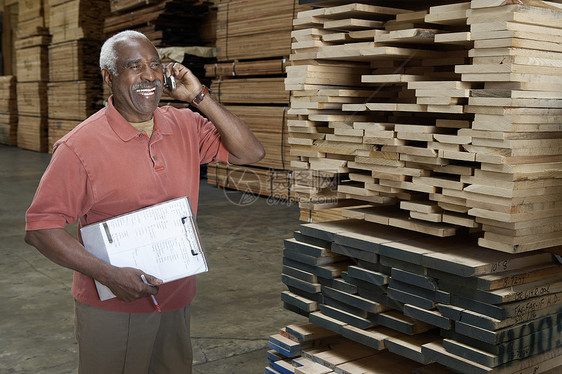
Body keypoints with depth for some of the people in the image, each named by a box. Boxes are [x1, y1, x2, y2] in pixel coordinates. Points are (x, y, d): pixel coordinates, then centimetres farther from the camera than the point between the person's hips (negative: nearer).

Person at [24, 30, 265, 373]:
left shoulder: (185, 126, 0)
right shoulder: (80, 147, -16)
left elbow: (250, 152, -4)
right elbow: (39, 228, -16)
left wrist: (199, 97, -11)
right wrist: (109, 275, -24)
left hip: (176, 302, 5)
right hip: (112, 309, -5)